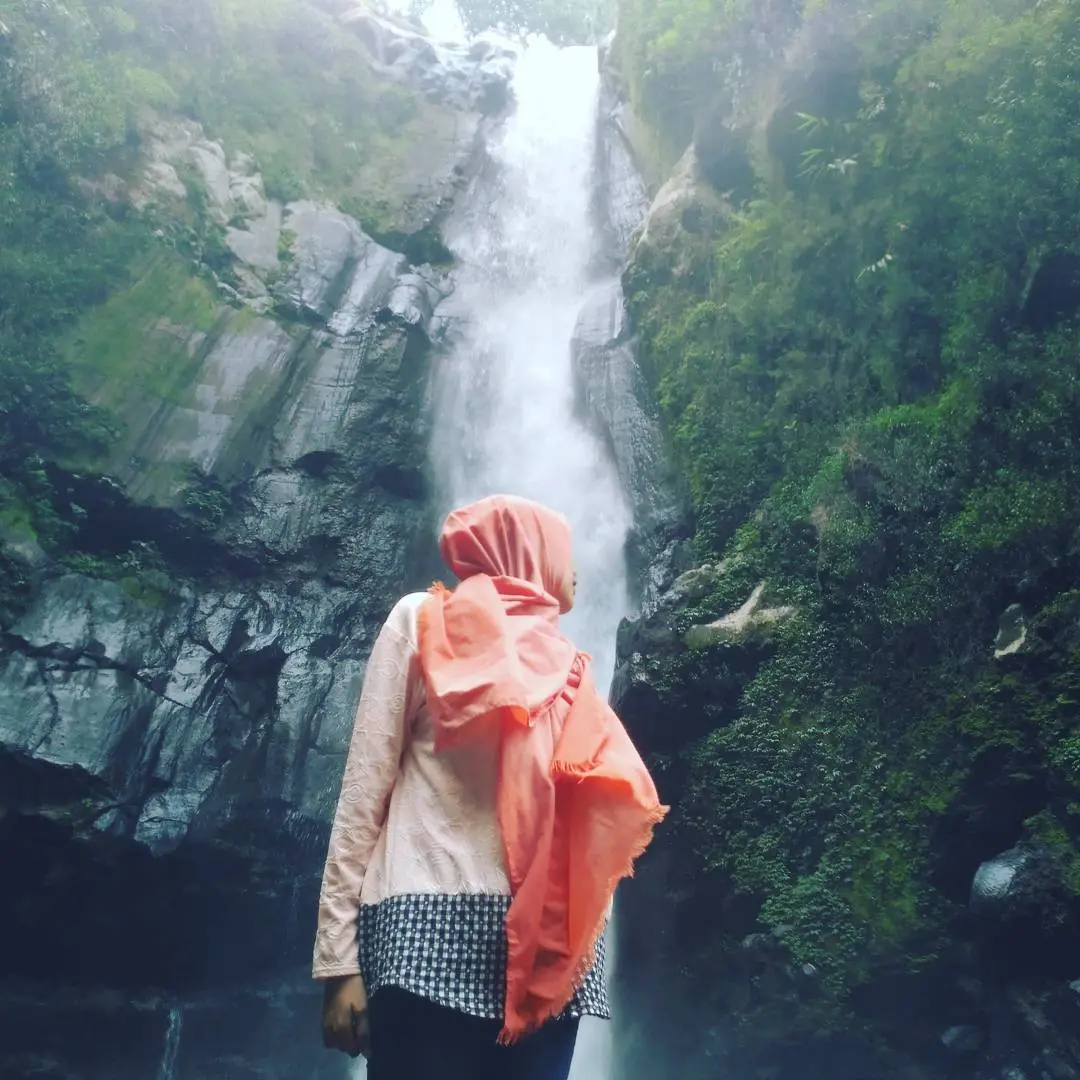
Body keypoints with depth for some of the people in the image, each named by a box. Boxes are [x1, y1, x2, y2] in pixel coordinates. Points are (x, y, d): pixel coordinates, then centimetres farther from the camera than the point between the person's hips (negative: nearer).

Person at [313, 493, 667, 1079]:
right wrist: (338, 957, -7)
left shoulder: (564, 665, 20)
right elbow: (366, 784, 0)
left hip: (547, 939, 5)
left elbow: (593, 804, 17)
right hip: (431, 924, -4)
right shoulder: (422, 620, 7)